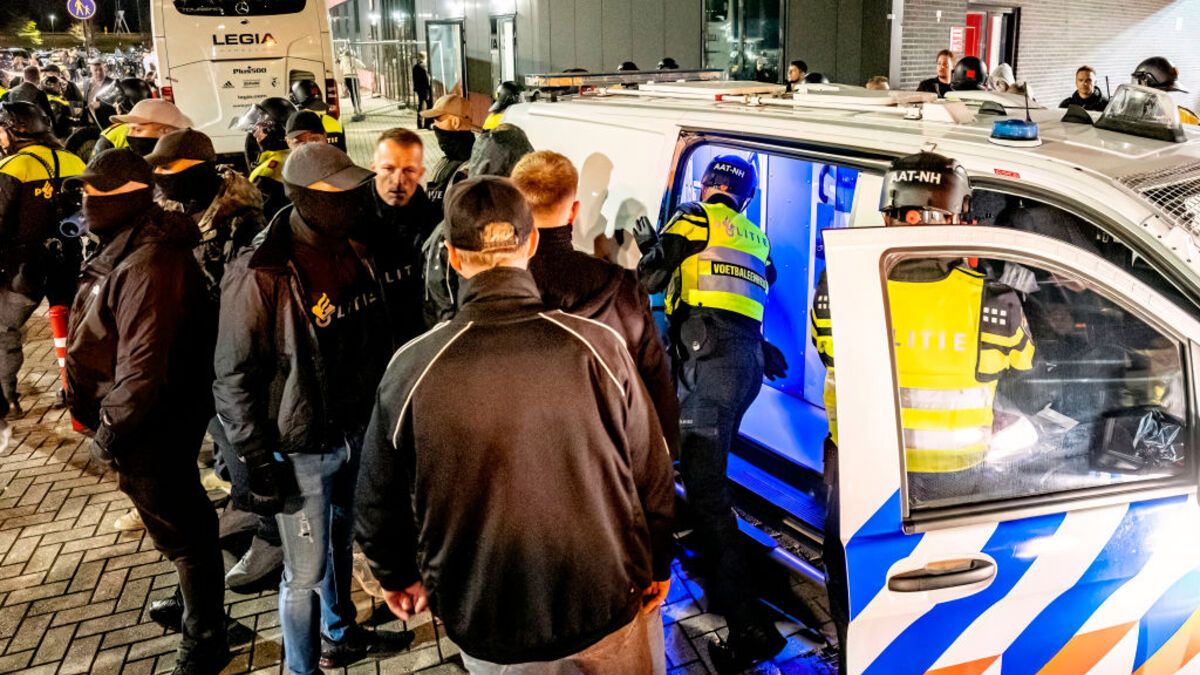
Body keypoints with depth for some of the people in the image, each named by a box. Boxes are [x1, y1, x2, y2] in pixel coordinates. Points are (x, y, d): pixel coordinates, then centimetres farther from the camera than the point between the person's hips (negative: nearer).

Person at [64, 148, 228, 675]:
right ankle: (193, 601, 46)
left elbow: (143, 363, -30)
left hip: (152, 427, -10)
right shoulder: (127, 249, 7)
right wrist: (106, 418, 19)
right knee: (181, 518, 25)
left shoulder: (147, 265, -27)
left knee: (180, 528, 5)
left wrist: (110, 431, -21)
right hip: (161, 419, 10)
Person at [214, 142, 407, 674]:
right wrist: (259, 466, -15)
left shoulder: (355, 255, -1)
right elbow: (235, 380, -17)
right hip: (301, 451, -7)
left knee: (340, 542, 27)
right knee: (306, 573, 7)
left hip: (357, 433, 7)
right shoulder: (259, 277, -22)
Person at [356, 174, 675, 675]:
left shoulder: (413, 368, -16)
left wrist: (398, 576, 17)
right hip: (609, 612, 0)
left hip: (487, 635, 1)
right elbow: (651, 477, -8)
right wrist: (658, 567, 10)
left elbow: (380, 499, -3)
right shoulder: (598, 347, -17)